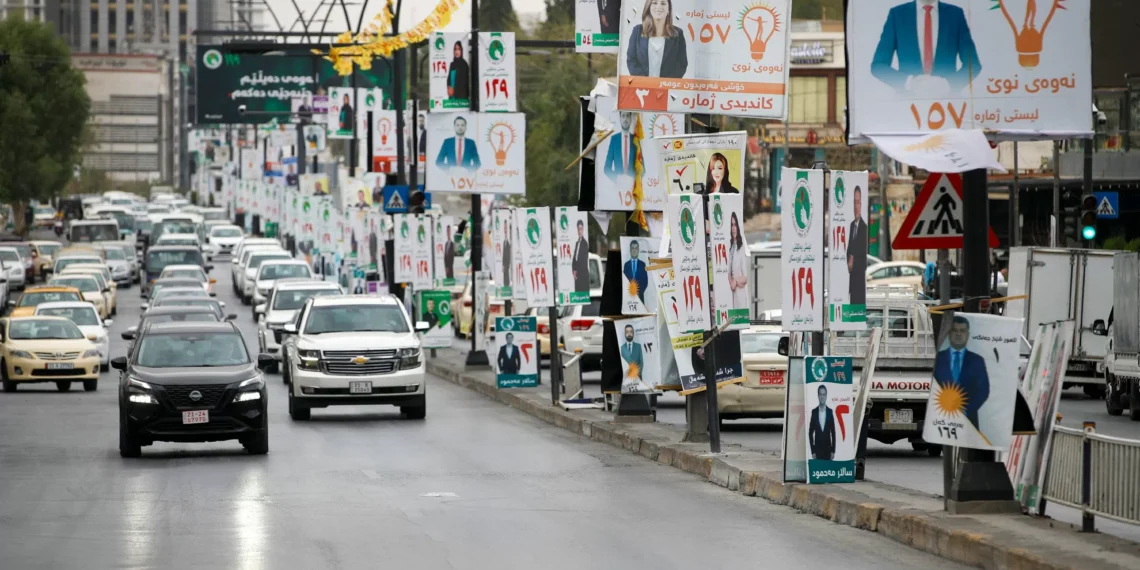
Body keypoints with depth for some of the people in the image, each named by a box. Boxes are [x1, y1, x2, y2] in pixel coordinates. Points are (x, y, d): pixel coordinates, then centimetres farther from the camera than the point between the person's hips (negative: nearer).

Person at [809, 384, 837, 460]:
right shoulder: (814, 412, 1)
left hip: (828, 448, 0)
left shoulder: (830, 412, 3)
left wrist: (833, 450, 0)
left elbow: (833, 432, 5)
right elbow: (810, 432, 3)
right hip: (817, 448, 0)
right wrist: (812, 451, -3)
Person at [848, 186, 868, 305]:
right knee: (852, 300, 8)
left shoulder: (864, 227, -12)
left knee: (859, 300, -8)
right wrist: (849, 261, 2)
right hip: (851, 273, 7)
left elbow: (864, 251, -15)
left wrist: (853, 260, -9)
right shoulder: (852, 224, 13)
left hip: (860, 273, -7)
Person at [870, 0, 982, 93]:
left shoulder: (955, 14, 6)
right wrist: (909, 82, -15)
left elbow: (973, 64, 6)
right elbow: (878, 65, 3)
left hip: (947, 97, 0)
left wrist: (948, 83, -12)